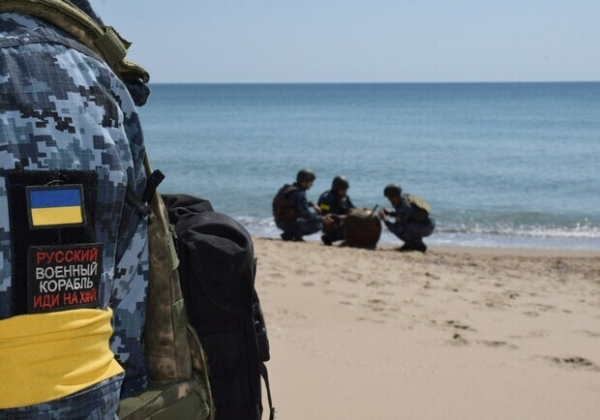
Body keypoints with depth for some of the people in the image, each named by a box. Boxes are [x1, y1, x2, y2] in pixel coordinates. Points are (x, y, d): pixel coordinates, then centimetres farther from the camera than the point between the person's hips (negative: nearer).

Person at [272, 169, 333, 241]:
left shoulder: (289, 188, 10)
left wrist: (312, 205, 11)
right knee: (318, 225, -13)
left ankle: (291, 233, 11)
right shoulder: (299, 194, -20)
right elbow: (306, 214, -23)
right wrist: (322, 219, -19)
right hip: (288, 223, -9)